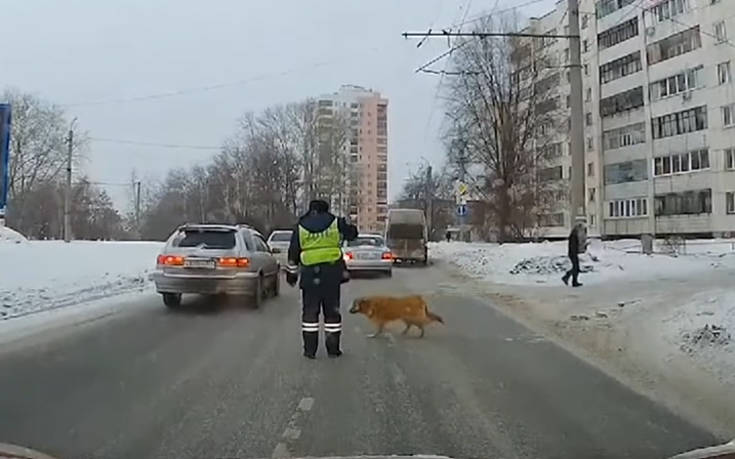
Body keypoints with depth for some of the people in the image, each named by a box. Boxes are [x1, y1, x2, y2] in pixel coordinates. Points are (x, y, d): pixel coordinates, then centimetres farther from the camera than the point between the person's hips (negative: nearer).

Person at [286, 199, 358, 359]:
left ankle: (310, 349, 9)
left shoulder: (300, 227, 5)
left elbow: (293, 253, 8)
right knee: (332, 311, 8)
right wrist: (346, 224, 38)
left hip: (310, 274, 0)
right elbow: (352, 233, 18)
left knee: (310, 311, 8)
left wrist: (291, 272, 19)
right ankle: (333, 349, 13)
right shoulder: (336, 223, 2)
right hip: (332, 273, 0)